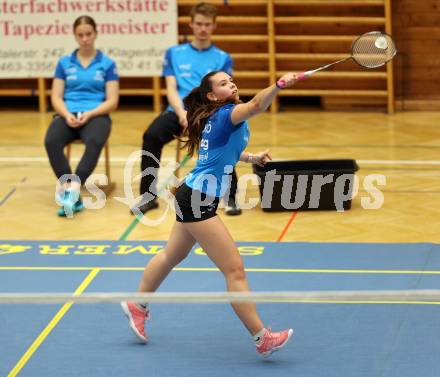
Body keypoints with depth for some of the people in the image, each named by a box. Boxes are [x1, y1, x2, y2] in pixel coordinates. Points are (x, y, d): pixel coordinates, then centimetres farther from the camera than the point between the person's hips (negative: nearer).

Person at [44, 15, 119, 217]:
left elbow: (112, 101, 3)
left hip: (96, 115, -2)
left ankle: (73, 188, -49)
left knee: (94, 141, -39)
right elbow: (56, 97, 10)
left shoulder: (107, 64, 9)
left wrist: (89, 114, -15)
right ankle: (72, 196, -37)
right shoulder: (64, 63, 15)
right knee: (51, 141, -34)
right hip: (68, 114, 2)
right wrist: (67, 114, -12)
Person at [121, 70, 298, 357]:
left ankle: (138, 306, 47)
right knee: (235, 269, -10)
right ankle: (262, 338, -8)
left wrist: (251, 157, 17)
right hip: (198, 201, -11)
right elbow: (256, 105, -40)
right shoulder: (225, 114, -17)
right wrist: (279, 85, -55)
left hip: (191, 197, 11)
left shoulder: (216, 118, 10)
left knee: (171, 256, 29)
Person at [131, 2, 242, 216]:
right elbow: (171, 89, 7)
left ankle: (230, 196, -22)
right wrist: (182, 113, -13)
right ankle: (148, 196, -19)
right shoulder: (174, 53, 15)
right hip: (180, 111, 1)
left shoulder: (223, 58, 13)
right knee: (152, 135, -30)